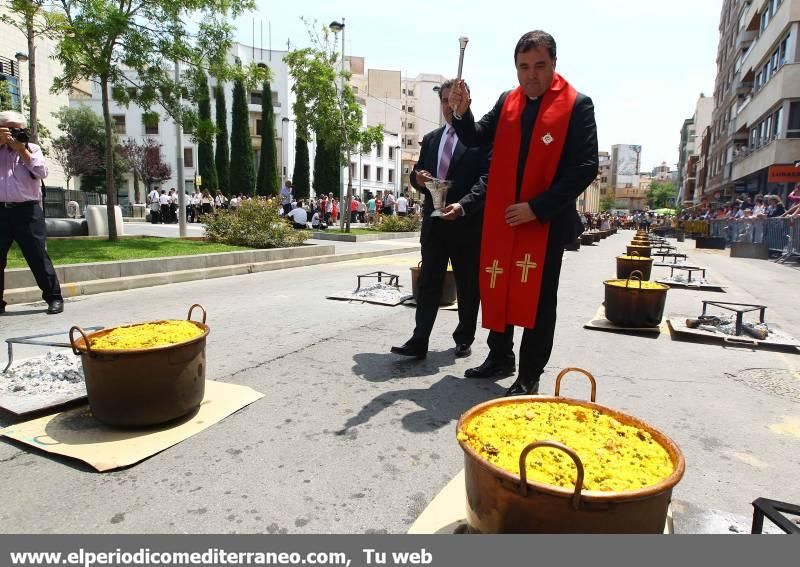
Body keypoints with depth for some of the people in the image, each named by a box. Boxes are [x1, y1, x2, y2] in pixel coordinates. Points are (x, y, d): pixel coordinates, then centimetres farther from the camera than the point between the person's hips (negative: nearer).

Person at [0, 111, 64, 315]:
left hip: (27, 210, -2)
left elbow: (42, 172, -5)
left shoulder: (32, 148, 10)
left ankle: (54, 297, 2)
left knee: (38, 256, -3)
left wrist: (22, 150, -7)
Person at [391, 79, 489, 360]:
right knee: (427, 283, 1)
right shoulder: (430, 139, 16)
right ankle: (419, 342, 4)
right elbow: (418, 171, 22)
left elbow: (486, 179, -12)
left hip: (467, 223, -4)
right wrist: (418, 177, -3)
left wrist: (463, 204, -27)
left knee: (468, 285, 8)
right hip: (434, 222, 5)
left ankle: (464, 339, 22)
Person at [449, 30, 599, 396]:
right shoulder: (507, 102, 8)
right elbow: (476, 139, 12)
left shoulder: (577, 105, -7)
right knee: (495, 290, 12)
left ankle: (529, 377, 15)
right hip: (501, 217, 5)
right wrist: (462, 113, -8)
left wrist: (537, 207, -18)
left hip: (547, 220, -5)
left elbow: (585, 168, -12)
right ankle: (500, 358, 31)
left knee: (537, 299, 3)